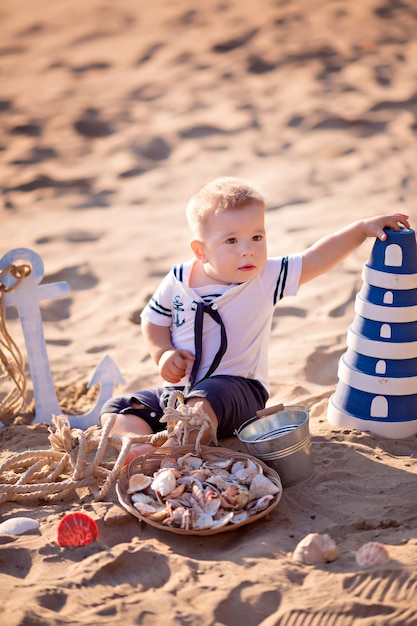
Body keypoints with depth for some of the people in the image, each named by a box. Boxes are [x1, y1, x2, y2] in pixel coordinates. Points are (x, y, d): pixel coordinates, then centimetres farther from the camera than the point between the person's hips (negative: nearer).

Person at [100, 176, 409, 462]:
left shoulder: (266, 278, -7)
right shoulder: (178, 281, -3)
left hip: (238, 390, -4)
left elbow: (315, 259, -7)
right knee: (118, 409, -9)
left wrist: (363, 227, -11)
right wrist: (163, 353, -8)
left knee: (206, 398, -39)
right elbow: (153, 320, 11)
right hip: (178, 388, 5)